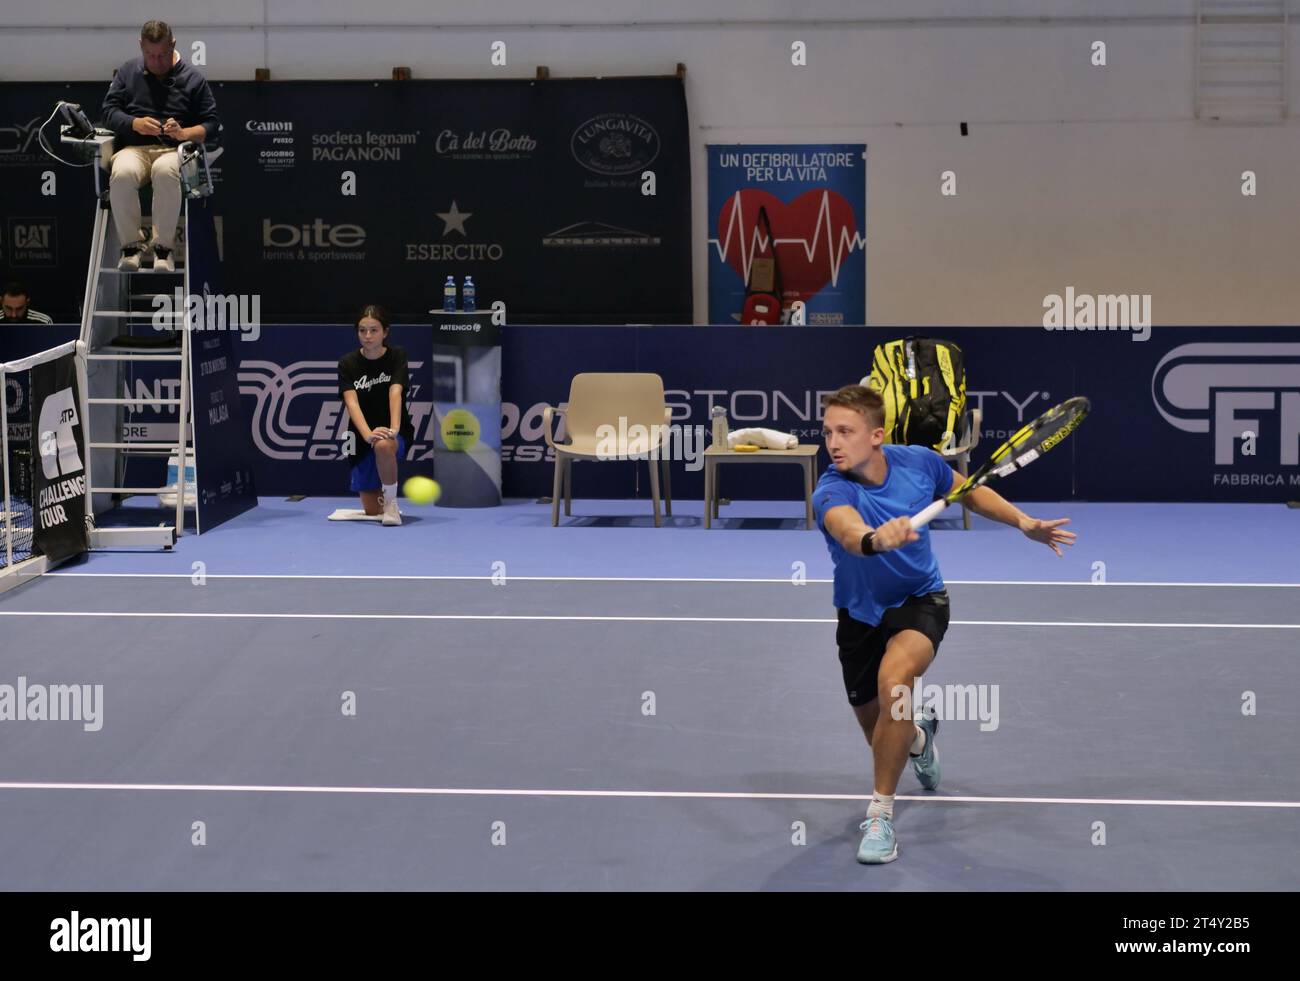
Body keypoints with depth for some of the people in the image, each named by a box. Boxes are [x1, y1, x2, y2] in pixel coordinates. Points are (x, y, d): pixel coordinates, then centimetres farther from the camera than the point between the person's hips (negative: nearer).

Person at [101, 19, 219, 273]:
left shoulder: (192, 78, 10)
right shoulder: (128, 72, 15)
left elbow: (212, 124, 6)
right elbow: (109, 111, 9)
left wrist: (184, 133, -14)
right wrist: (135, 124, -12)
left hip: (174, 150, -1)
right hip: (134, 148, 1)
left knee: (165, 172, -40)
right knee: (122, 175, -36)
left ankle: (164, 247, -29)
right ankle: (131, 244, -21)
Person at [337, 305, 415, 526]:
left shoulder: (397, 356, -7)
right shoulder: (347, 363, -5)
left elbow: (395, 393, -23)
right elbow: (351, 402, -19)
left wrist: (393, 429, -40)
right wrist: (367, 433, -38)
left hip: (396, 435, -2)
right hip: (361, 437, 3)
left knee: (383, 445, -41)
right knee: (372, 510, 2)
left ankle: (391, 503, -20)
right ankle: (383, 494, 40)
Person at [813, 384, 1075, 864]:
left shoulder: (919, 461, -16)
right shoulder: (831, 492, -27)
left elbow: (969, 490, 6)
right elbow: (848, 532, -52)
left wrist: (1024, 522, -2)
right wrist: (875, 540, -74)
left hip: (920, 599, -1)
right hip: (861, 613, 1)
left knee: (893, 678, -33)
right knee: (883, 737, 13)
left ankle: (880, 814, -20)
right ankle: (918, 732, 54)